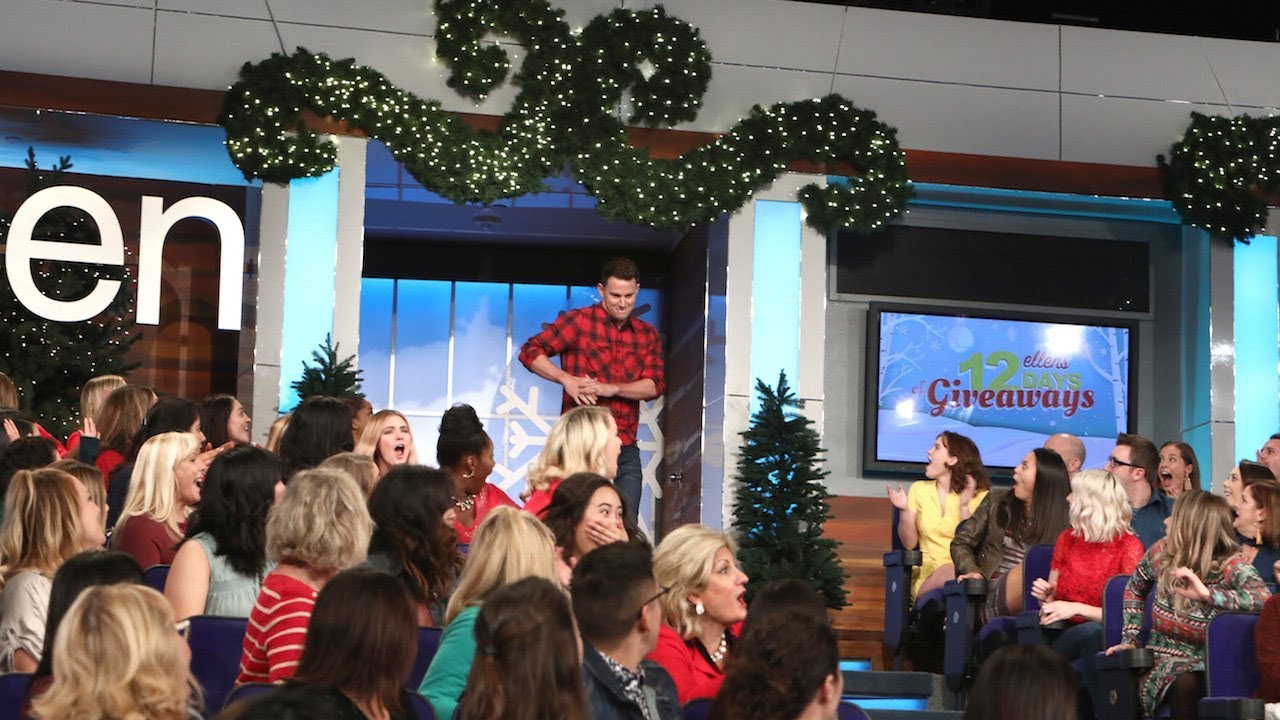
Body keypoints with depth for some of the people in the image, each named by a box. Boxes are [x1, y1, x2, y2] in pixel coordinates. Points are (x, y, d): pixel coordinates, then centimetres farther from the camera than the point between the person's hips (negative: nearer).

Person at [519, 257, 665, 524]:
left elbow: (655, 385, 0)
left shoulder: (648, 335, 11)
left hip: (626, 451, 4)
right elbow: (530, 352, -5)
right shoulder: (578, 321, -1)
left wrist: (612, 388, -16)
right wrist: (567, 379, -18)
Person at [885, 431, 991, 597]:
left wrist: (964, 506, -14)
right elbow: (909, 543, 8)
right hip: (928, 577, 0)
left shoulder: (979, 496, 5)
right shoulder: (919, 489, 13)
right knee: (951, 575, -35)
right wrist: (904, 510, -7)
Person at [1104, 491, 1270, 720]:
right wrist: (1129, 639, 12)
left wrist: (1207, 594, -38)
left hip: (1206, 665, -3)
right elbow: (1134, 590, 22)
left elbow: (1265, 598, -33)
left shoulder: (1230, 565, -12)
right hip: (1163, 659, 3)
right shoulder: (1161, 552, 2)